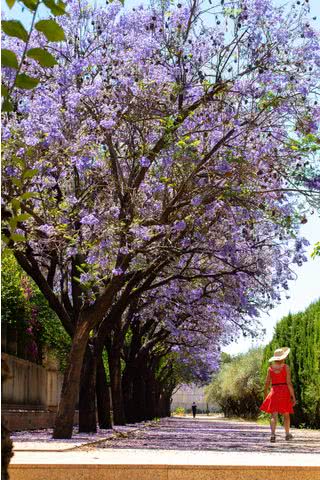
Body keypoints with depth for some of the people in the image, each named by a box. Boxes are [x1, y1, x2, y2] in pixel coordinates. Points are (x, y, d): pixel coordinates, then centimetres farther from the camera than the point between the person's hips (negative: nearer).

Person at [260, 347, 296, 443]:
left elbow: (267, 383, 5)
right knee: (286, 414, 17)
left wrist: (265, 395, 18)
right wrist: (293, 396, -8)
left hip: (274, 392, 1)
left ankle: (273, 434, -24)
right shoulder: (286, 367, -6)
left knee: (274, 415, -5)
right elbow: (289, 383, -10)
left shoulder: (270, 368, 3)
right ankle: (287, 434, 29)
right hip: (285, 391, -1)